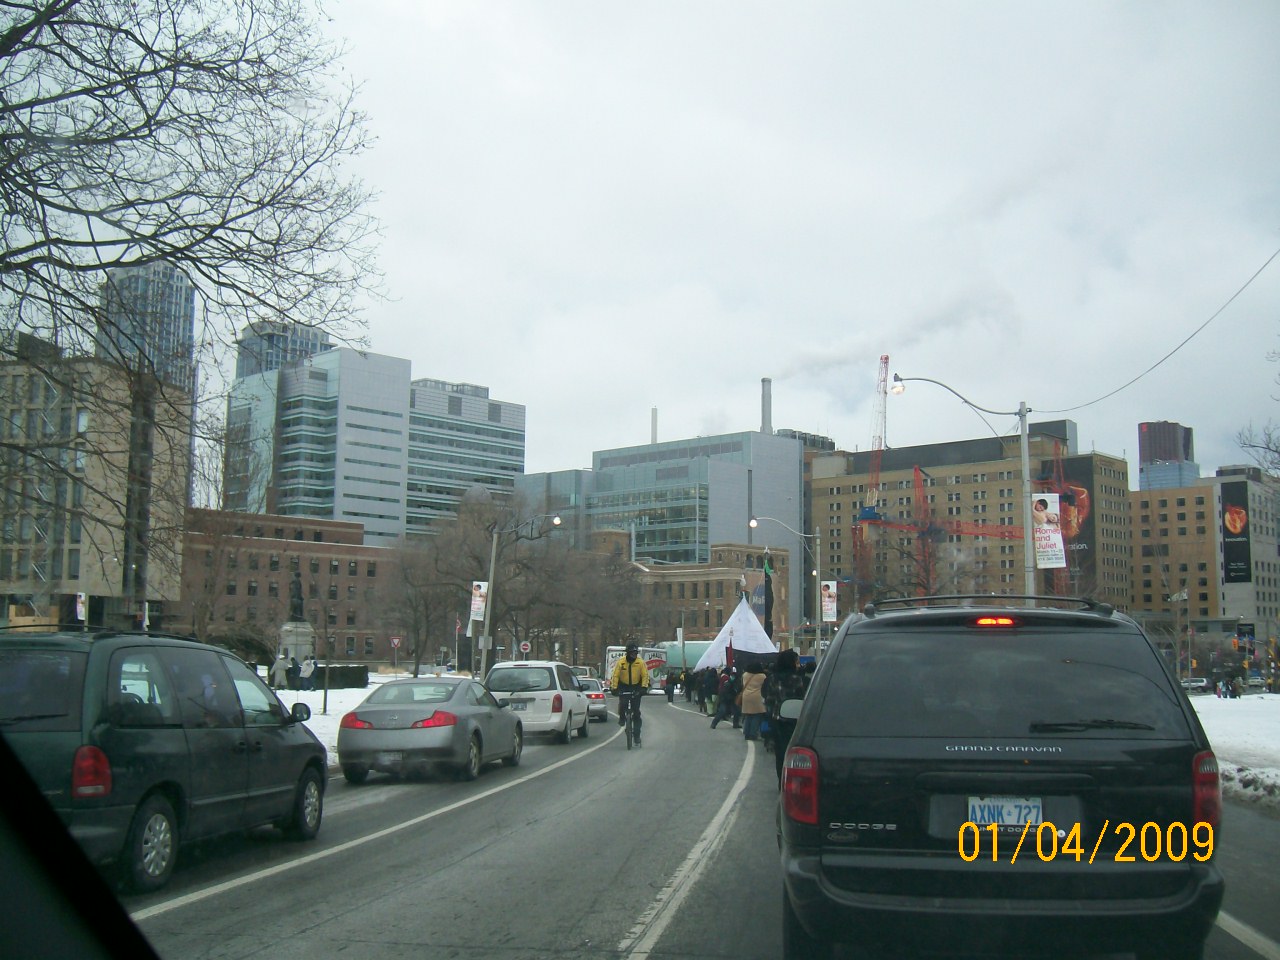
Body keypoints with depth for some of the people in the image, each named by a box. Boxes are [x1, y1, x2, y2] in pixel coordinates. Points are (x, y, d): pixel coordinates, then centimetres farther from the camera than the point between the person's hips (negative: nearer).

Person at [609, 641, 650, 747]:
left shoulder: (641, 662, -12)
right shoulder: (621, 661, -14)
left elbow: (645, 675, -8)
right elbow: (615, 675, -12)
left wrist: (644, 687, -20)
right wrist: (614, 688, -19)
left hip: (636, 687, 0)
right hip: (623, 686, 0)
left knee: (636, 711, -1)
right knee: (622, 703, -27)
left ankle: (637, 735, 5)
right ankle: (622, 718, 8)